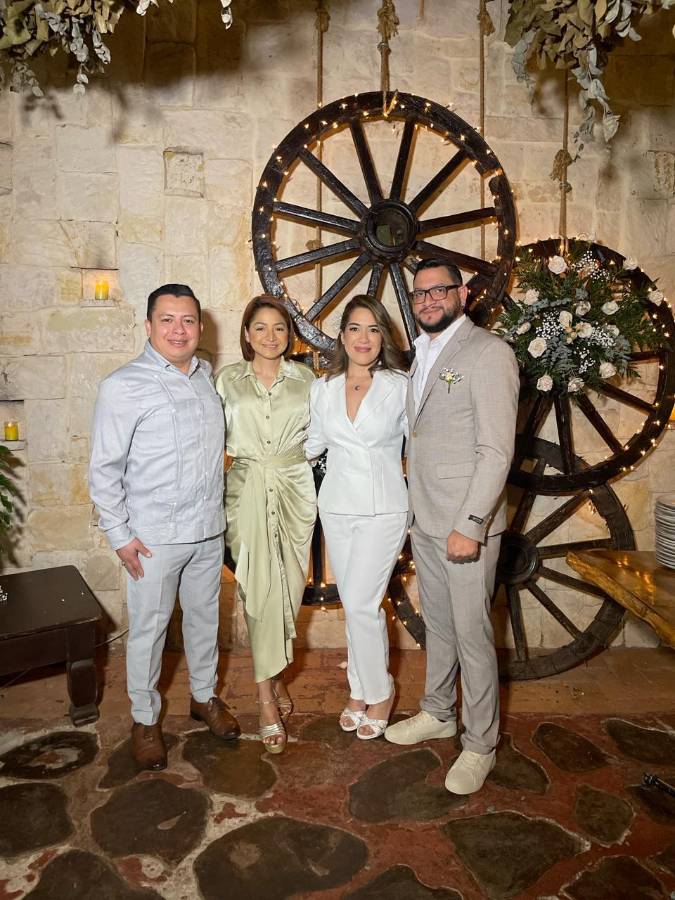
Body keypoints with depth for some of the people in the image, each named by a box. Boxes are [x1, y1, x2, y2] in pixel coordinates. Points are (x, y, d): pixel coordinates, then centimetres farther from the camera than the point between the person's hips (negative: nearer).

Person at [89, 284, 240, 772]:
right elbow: (105, 467, -10)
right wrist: (119, 534, -11)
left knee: (205, 616, 18)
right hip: (155, 536, -5)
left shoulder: (207, 375, 4)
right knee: (149, 627, 9)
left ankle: (204, 695, 40)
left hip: (209, 529, 5)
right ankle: (145, 718, 31)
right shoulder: (123, 386, -13)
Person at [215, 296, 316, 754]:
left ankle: (275, 673, 30)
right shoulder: (228, 379, 4)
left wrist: (298, 454, -3)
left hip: (295, 488, 2)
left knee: (289, 587, 7)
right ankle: (268, 698, 6)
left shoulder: (304, 378, 7)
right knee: (260, 590, -5)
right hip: (248, 489, -2)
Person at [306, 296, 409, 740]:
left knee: (361, 603, -5)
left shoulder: (400, 386, -6)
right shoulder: (323, 388, 4)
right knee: (356, 604, 12)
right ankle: (362, 689, 29)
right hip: (337, 507, 4)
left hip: (383, 509, -4)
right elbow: (313, 442, 16)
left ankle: (378, 692, 17)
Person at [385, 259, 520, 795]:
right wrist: (417, 508, 11)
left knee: (472, 634, 4)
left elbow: (497, 449, -18)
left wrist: (470, 525, -20)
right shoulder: (422, 354, 14)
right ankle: (438, 714, 39)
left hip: (467, 525, -7)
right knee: (437, 624, 20)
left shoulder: (488, 352, -12)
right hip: (424, 521, 7)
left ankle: (480, 743, 23)